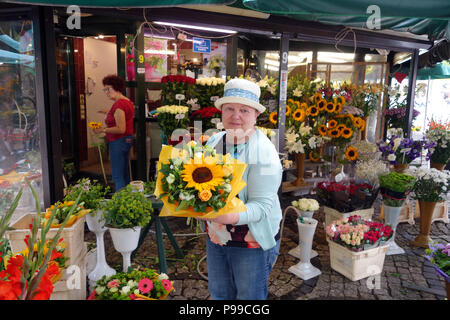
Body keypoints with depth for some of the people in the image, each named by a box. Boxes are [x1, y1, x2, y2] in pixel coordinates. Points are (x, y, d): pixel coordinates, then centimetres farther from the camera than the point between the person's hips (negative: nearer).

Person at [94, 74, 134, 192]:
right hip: (128, 140, 10)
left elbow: (121, 129, -24)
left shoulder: (119, 104, -19)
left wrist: (103, 130, -15)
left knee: (117, 176, -3)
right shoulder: (127, 101, 11)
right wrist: (109, 113, 23)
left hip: (118, 142, -10)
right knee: (125, 174, 18)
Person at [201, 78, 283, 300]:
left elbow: (262, 205, -24)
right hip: (215, 237, 6)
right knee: (218, 293, 24)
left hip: (252, 242, -5)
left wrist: (230, 217, -41)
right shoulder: (214, 142, -1)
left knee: (249, 296, 16)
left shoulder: (264, 152, -20)